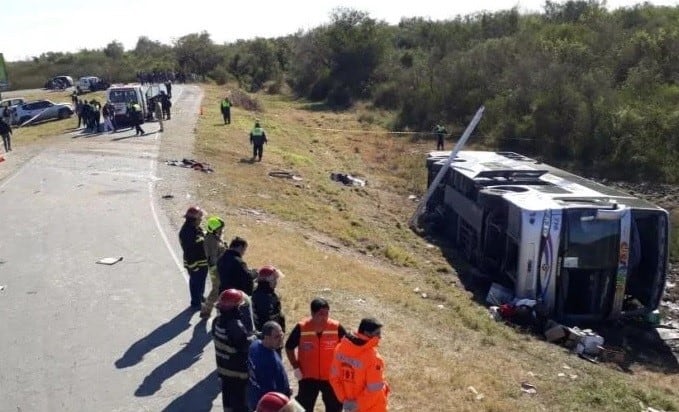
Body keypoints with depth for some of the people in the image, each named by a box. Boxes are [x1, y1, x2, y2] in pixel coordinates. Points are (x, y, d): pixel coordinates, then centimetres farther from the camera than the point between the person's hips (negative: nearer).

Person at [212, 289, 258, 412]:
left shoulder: (218, 321, -2)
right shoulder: (236, 326, -29)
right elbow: (248, 346, -25)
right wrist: (253, 336, -6)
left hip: (224, 367, 9)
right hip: (238, 371, -9)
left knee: (228, 396, 22)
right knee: (240, 401, 4)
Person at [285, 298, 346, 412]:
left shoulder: (336, 327, -15)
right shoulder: (301, 328, -17)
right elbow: (289, 347, 0)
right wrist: (296, 367, -6)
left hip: (331, 377, 1)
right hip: (308, 376, -1)